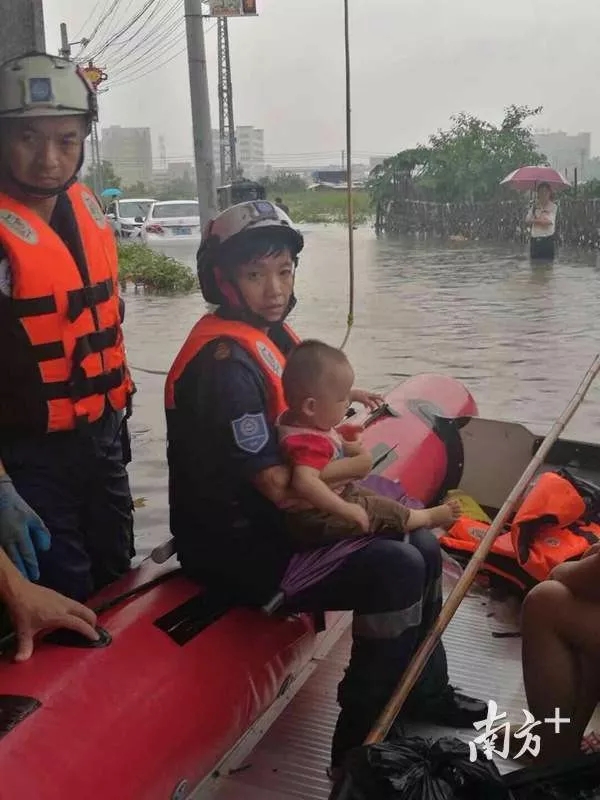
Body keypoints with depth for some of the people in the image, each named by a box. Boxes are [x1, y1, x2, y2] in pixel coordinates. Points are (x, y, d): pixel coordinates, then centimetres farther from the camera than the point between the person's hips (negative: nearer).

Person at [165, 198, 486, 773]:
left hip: (273, 519, 10)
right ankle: (363, 741, -3)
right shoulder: (225, 362, -25)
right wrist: (356, 464, -9)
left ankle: (425, 693, 28)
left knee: (423, 547, 8)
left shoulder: (268, 331, 5)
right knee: (396, 569, -21)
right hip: (237, 545, -10)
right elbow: (277, 485, -24)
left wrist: (338, 395, 12)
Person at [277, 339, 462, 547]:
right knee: (380, 510, -3)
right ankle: (427, 517, 17)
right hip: (316, 519, -10)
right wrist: (346, 509, -45)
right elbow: (304, 482, -52)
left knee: (375, 498, 19)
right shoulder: (310, 443, -35)